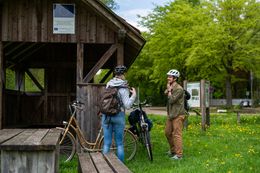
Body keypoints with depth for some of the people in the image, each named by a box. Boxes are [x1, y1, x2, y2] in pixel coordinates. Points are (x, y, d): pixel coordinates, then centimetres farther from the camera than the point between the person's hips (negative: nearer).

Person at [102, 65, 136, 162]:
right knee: (119, 144, 7)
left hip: (107, 116, 3)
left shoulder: (108, 84, 5)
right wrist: (133, 95, -4)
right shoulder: (123, 88, -9)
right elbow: (127, 105, -14)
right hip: (118, 116, -3)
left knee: (107, 143, 7)